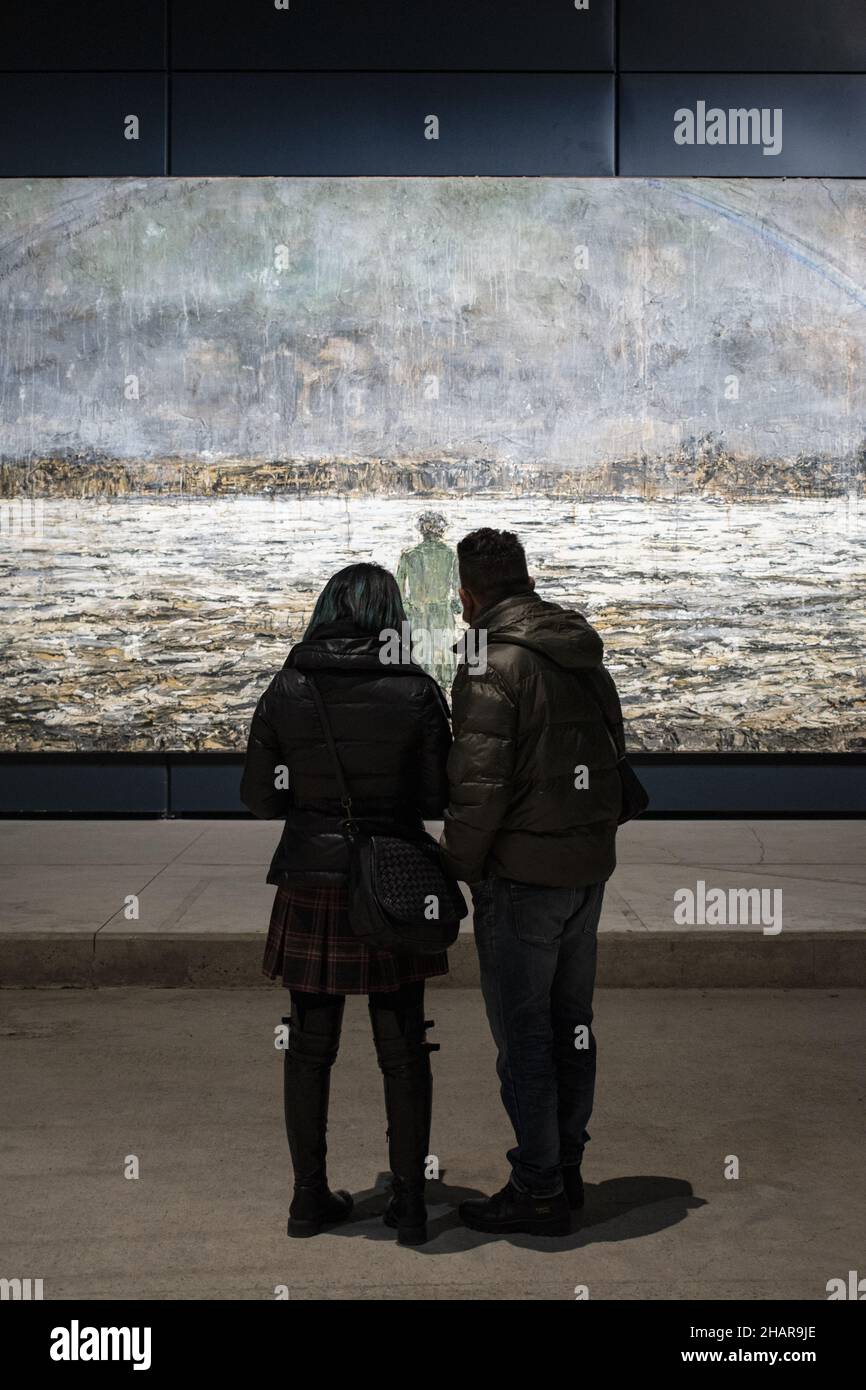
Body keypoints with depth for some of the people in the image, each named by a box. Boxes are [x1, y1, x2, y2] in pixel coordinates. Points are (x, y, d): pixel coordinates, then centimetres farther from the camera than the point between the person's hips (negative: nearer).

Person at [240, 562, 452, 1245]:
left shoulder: (286, 691, -2)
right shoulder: (416, 691, -8)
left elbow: (259, 795, 2)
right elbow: (438, 798, -5)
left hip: (309, 882, 2)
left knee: (310, 1047, 13)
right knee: (403, 1051, 10)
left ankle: (310, 1196, 22)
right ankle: (409, 1202, 16)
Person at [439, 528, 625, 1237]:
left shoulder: (493, 668, -16)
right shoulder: (588, 660, 8)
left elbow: (477, 787, -21)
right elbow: (615, 761, 12)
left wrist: (458, 867, -8)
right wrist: (597, 838, 16)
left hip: (522, 878, -8)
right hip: (590, 871, 8)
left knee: (523, 1035, 2)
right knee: (572, 1023, 17)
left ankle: (538, 1191, 11)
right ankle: (568, 1167, 29)